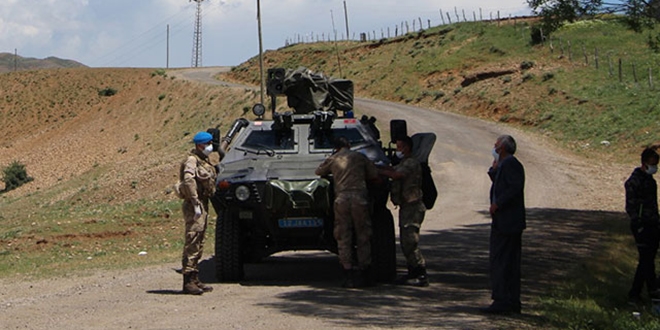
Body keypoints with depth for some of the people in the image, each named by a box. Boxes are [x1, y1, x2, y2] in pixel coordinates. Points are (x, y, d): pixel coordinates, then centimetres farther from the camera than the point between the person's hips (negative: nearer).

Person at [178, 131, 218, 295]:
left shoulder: (205, 161, 19)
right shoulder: (192, 160, -11)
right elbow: (188, 181, -25)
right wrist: (196, 203, -28)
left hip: (202, 204, 10)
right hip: (194, 205, -10)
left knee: (198, 244, 13)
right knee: (192, 243, -11)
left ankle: (195, 280, 20)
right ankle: (188, 282, -12)